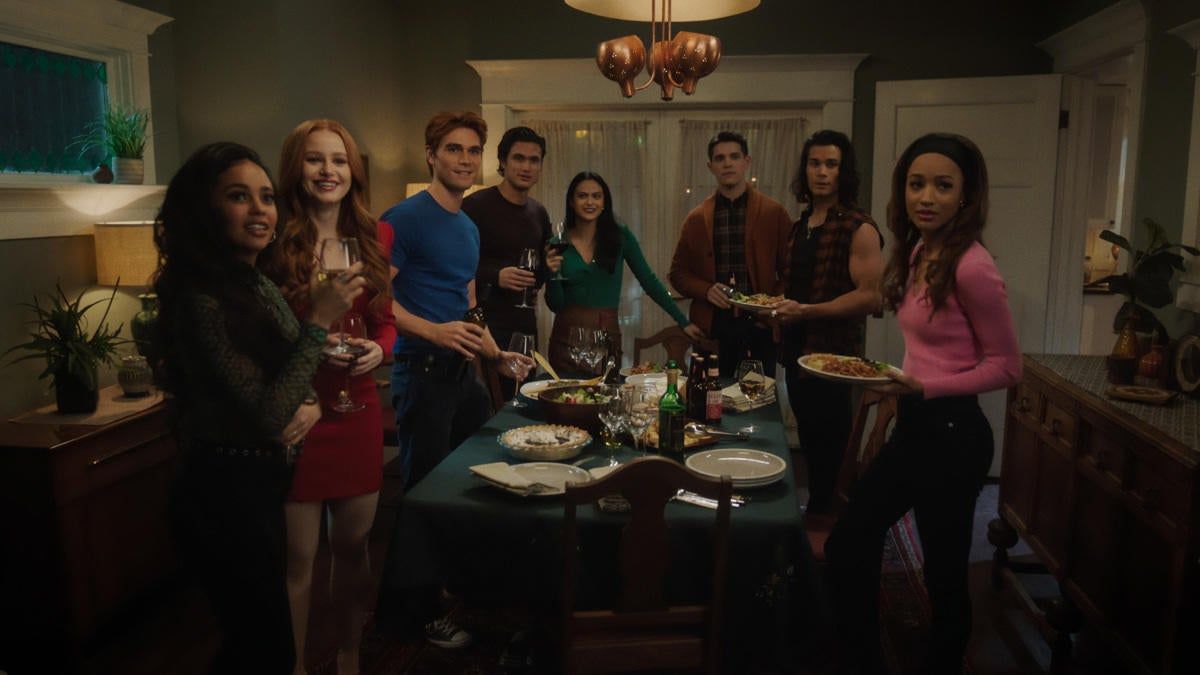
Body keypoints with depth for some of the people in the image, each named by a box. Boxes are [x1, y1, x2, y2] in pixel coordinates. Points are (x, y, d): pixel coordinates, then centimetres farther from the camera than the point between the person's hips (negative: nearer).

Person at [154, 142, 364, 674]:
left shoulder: (260, 285, 6)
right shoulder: (198, 300, -22)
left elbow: (282, 377, 16)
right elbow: (264, 416, -26)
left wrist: (310, 405, -7)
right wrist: (320, 321, -24)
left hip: (259, 485, 9)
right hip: (225, 494, -9)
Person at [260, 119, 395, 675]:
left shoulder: (373, 239, 5)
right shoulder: (275, 243, -8)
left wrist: (377, 349, -7)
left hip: (358, 411, 4)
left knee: (352, 546, 16)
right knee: (298, 559, 6)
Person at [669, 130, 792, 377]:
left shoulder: (774, 213, 3)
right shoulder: (697, 218, 8)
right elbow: (678, 273, 12)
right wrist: (706, 290, -6)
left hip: (758, 327, -1)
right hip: (711, 327, 1)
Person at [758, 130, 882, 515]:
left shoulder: (858, 229, -12)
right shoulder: (801, 225, 13)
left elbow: (870, 297, -20)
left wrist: (806, 311, -25)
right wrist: (780, 309, 7)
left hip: (831, 353, -8)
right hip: (796, 349, 8)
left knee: (828, 456, 0)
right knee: (808, 443, 19)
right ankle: (815, 510, 33)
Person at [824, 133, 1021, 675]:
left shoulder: (971, 267, -18)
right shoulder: (918, 251, 6)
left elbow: (1006, 365, -13)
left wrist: (926, 387, -20)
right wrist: (902, 382, 3)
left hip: (951, 432, -9)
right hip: (914, 426, 9)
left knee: (944, 573, 9)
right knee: (847, 547, 15)